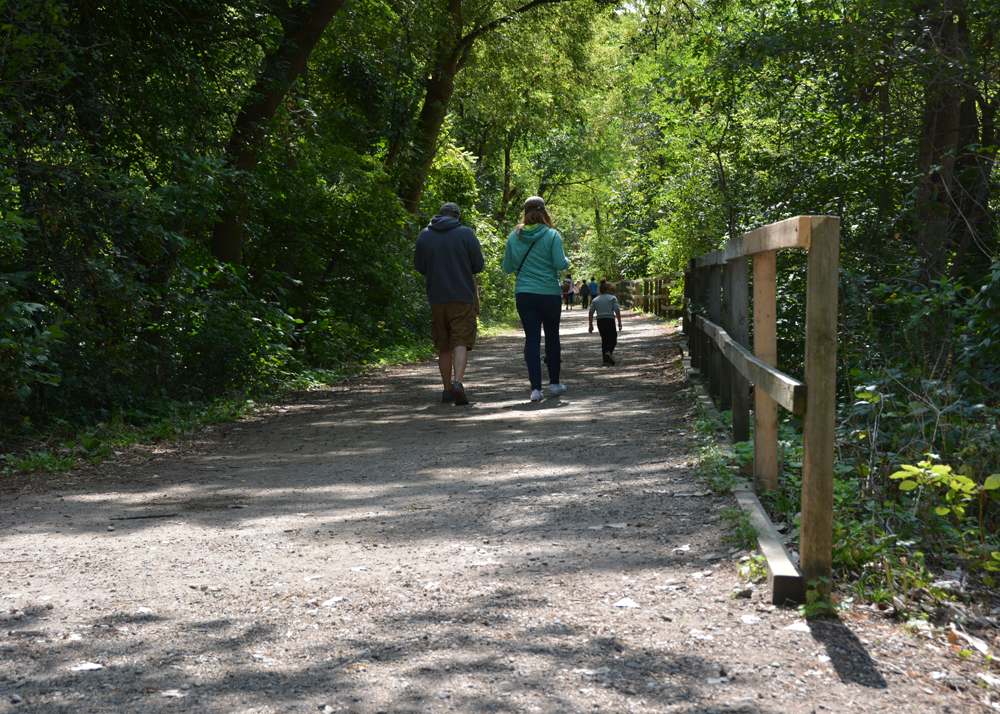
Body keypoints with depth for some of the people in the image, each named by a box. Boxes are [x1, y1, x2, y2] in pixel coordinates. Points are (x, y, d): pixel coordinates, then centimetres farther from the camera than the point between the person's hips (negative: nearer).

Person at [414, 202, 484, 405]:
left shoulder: (424, 235, 5)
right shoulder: (466, 233, -3)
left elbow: (419, 267, 10)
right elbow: (479, 265, 0)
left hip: (437, 297, 3)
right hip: (463, 297, -3)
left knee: (443, 346, 12)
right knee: (461, 342, -5)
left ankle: (447, 389, 16)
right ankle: (458, 383, -24)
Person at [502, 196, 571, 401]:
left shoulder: (514, 236, 2)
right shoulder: (552, 235, -7)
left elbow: (507, 267, 7)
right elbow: (560, 264, -13)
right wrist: (567, 261, 9)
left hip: (523, 294, 2)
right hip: (549, 292, -2)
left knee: (532, 339, 1)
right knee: (552, 336, 13)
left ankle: (536, 387, -7)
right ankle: (554, 383, 22)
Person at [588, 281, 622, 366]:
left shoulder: (595, 300, 14)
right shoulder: (612, 298, 2)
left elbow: (591, 313, 8)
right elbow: (617, 310, -6)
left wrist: (591, 325, 10)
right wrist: (619, 323, -3)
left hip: (600, 321, 4)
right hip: (610, 320, -4)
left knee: (604, 340, 14)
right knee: (613, 338, 2)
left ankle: (606, 359, 10)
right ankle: (609, 352, -27)